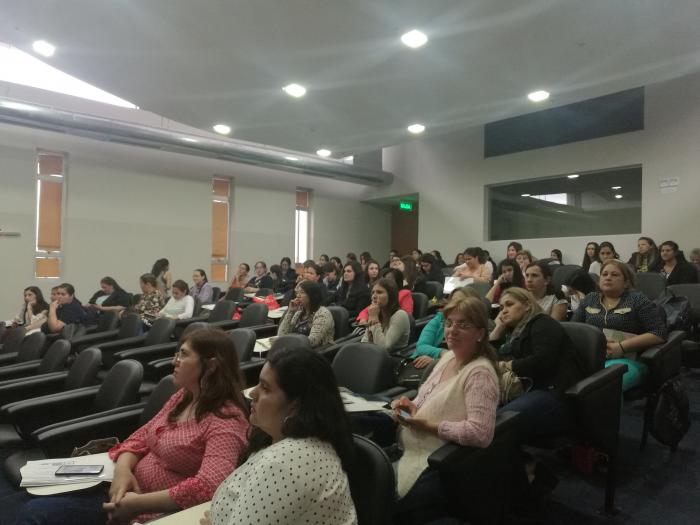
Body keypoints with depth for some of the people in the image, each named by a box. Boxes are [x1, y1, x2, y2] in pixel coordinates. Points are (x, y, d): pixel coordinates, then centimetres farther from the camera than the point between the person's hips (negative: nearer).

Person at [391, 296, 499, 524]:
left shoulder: (480, 373, -20)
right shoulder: (448, 357, 7)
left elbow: (481, 434, -29)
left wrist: (425, 425, -23)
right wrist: (412, 406, -5)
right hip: (416, 451, 8)